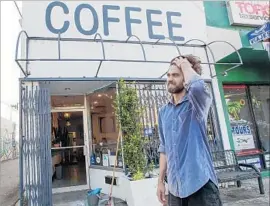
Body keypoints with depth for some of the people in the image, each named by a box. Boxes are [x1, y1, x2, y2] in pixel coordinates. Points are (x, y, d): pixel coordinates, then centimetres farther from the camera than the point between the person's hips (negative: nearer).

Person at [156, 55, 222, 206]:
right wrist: (161, 181, 12)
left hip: (201, 184, -5)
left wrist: (185, 65, -14)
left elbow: (197, 86, -33)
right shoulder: (163, 112, 9)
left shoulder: (197, 103, -7)